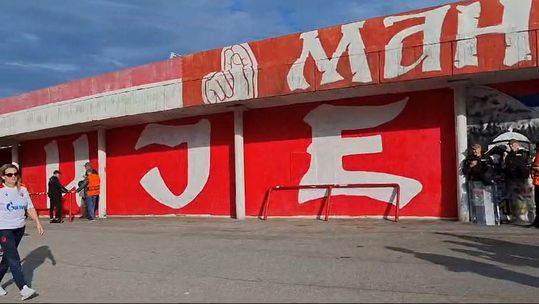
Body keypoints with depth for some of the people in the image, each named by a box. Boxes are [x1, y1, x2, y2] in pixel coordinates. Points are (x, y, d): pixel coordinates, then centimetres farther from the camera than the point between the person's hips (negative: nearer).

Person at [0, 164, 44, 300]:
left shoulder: (23, 190, 5)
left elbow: (30, 208, 8)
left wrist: (38, 223, 1)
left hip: (20, 228, 5)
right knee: (14, 259, -9)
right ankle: (23, 288, -12)